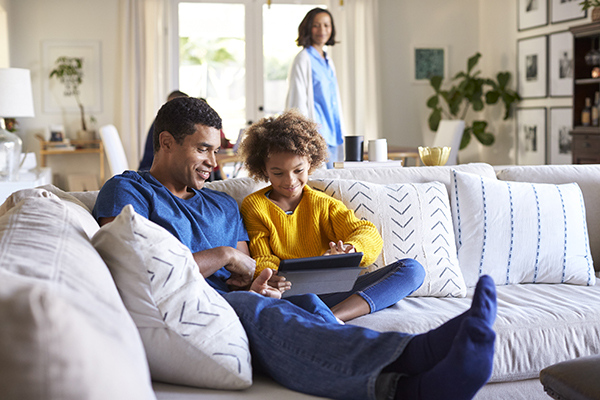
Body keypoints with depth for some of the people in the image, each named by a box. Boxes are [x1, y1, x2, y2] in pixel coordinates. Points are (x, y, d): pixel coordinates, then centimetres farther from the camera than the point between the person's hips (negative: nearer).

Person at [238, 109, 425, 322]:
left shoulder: (324, 204, 17)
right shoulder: (253, 206, 12)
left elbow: (370, 235, 3)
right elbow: (261, 257, 7)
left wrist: (348, 249, -24)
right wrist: (267, 277, -21)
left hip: (335, 291, 4)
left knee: (412, 269, -18)